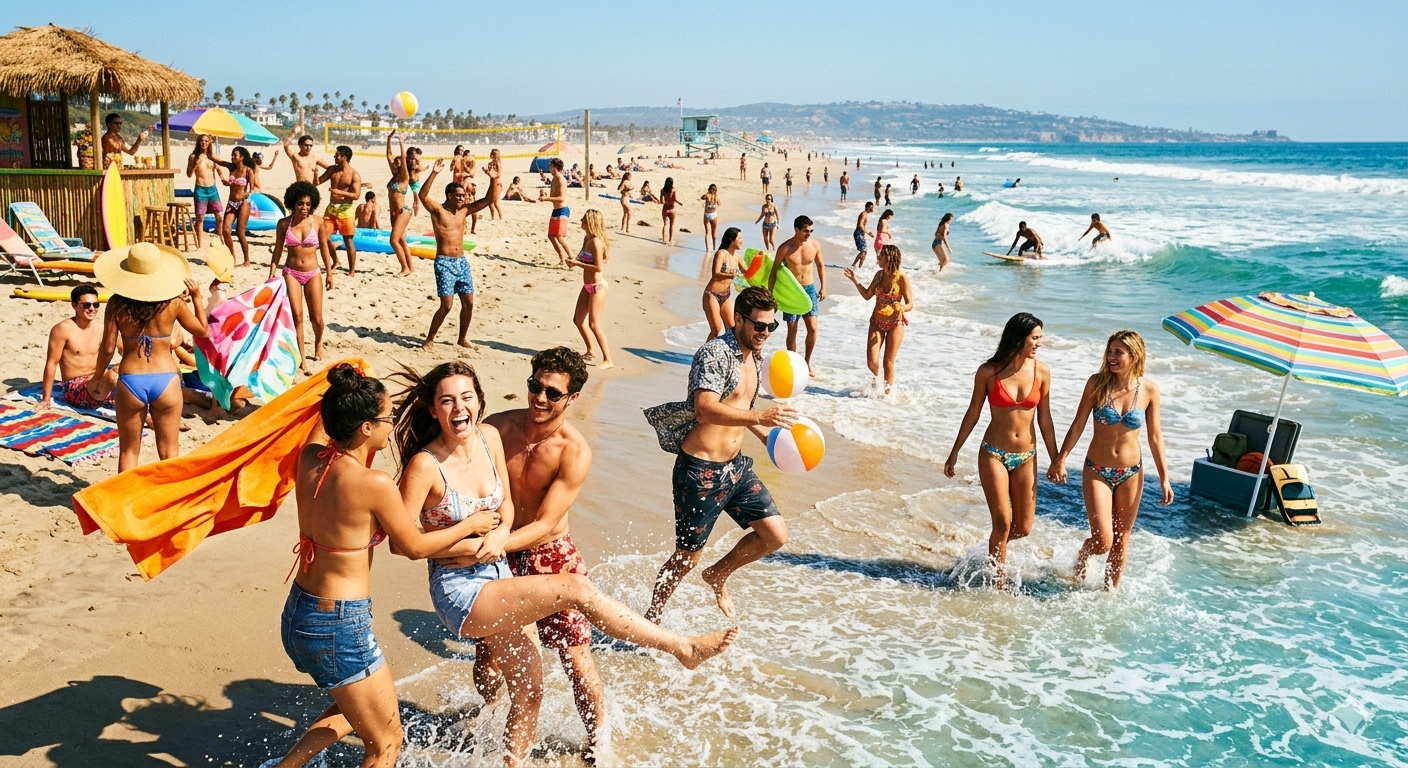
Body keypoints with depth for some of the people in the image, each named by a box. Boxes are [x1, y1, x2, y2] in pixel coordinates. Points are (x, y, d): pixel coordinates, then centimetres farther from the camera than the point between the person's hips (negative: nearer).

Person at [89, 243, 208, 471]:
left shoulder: (117, 304, -5)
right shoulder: (173, 303, -6)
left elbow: (108, 347, -3)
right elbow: (202, 330, 8)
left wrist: (98, 376, 15)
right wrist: (197, 297, 18)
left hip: (130, 382, 0)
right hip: (165, 380, 0)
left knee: (129, 451, 15)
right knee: (169, 452, 10)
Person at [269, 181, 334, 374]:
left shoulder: (317, 222, -7)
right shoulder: (284, 223, -5)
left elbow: (324, 249, 3)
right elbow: (277, 251, 3)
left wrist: (329, 273, 7)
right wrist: (271, 275, 2)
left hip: (313, 274, 0)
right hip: (291, 273, 0)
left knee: (317, 318, 4)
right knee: (297, 316, -7)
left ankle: (318, 342, 36)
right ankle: (301, 356, 4)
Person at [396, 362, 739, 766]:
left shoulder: (489, 435, 0)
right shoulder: (425, 465, -18)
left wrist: (500, 533, -11)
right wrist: (472, 545, -16)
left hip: (496, 576, 7)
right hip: (460, 592, -7)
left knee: (527, 690, 13)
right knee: (577, 588, -20)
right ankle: (683, 647, -9)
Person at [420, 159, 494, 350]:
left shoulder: (464, 211, 9)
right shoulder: (437, 210, -6)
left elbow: (487, 200, 10)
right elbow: (423, 195, -24)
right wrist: (434, 173, -32)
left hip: (462, 262, 6)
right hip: (444, 263, -6)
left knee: (468, 302, 7)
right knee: (447, 304, -11)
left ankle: (463, 338, 24)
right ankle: (429, 340, 3)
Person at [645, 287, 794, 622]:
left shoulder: (755, 356, 10)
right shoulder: (715, 353, -19)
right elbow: (705, 409, -34)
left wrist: (768, 437, 13)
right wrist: (760, 417, -42)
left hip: (736, 466, 8)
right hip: (701, 472, -8)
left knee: (776, 535, 5)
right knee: (687, 558, 5)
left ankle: (718, 575, 29)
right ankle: (651, 619, 28)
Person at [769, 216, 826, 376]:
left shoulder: (815, 245, -2)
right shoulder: (785, 248, -12)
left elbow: (820, 265, 13)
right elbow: (774, 271, -6)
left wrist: (823, 287, 9)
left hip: (809, 289, 3)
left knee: (812, 328, -1)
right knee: (792, 330, 4)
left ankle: (807, 361, 18)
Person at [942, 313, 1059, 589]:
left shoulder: (1041, 371, -3)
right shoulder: (988, 371, -10)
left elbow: (1044, 419, 4)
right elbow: (973, 413, 1)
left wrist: (1055, 460, 7)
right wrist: (954, 453, 4)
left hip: (1026, 457, 3)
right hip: (994, 454, -3)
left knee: (1023, 527, 7)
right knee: (1003, 523, -5)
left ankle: (994, 547, 39)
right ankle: (1000, 584, 14)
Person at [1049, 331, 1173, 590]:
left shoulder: (1149, 389, -7)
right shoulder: (1097, 383, -11)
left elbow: (1155, 437, 0)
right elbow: (1078, 424, -4)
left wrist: (1164, 479, -1)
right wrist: (1060, 459, -7)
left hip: (1131, 473, 2)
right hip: (1097, 471, -2)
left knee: (1121, 541, 11)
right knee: (1103, 541, -7)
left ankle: (1110, 590, 31)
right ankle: (1081, 559, 28)